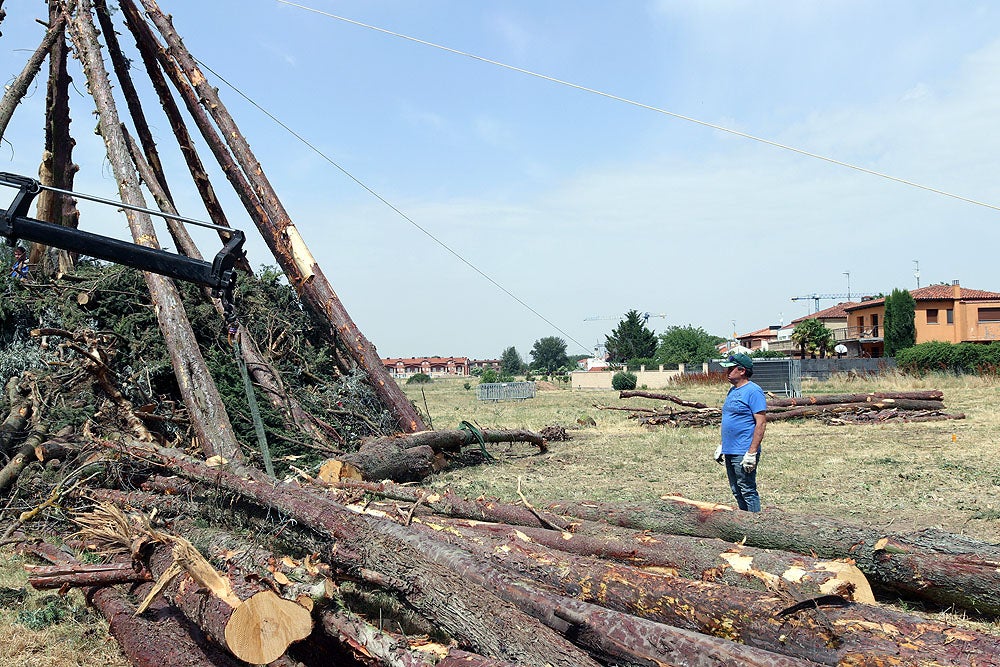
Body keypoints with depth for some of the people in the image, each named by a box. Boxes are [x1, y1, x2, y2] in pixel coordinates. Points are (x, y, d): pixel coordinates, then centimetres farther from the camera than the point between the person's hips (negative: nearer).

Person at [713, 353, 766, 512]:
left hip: (743, 453, -9)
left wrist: (752, 453, -22)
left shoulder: (753, 391, -13)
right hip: (729, 451, 9)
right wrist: (721, 445, 19)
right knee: (737, 492, 14)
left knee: (748, 491, -3)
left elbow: (761, 423, -18)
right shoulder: (733, 391, 15)